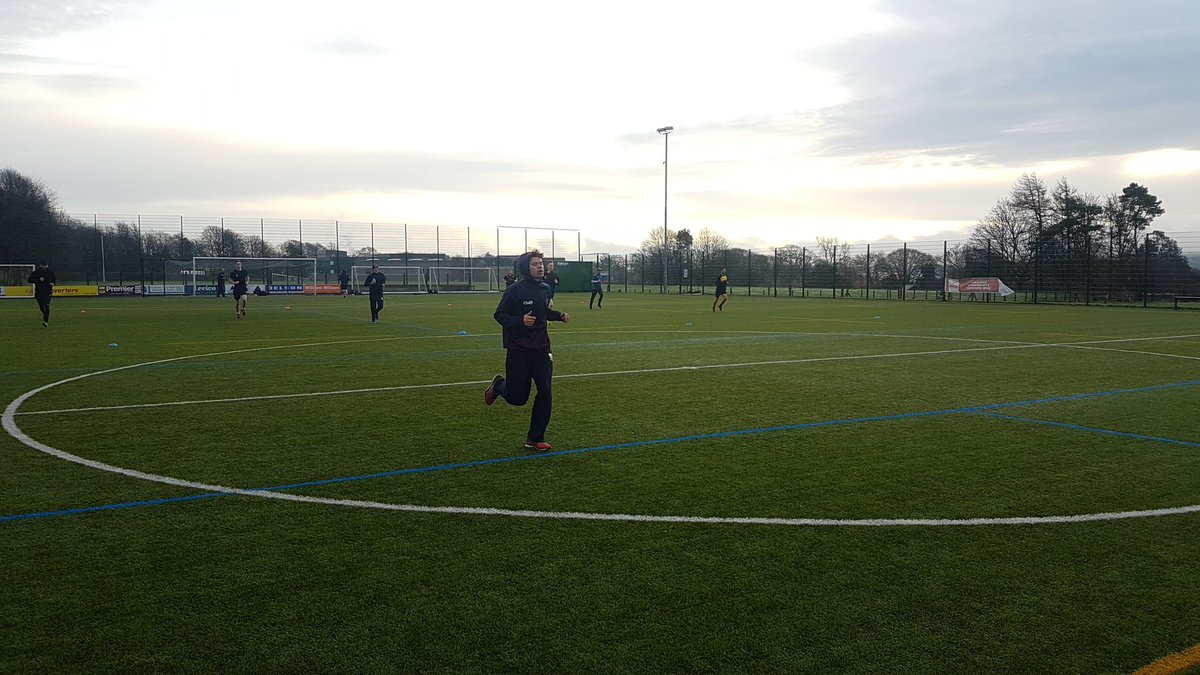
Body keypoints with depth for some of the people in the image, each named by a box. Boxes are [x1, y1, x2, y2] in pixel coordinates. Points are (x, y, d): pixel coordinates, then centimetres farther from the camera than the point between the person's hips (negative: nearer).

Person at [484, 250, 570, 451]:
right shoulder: (515, 290, -12)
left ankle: (535, 439, 10)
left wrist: (559, 316, 4)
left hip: (541, 350, 5)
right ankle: (498, 385, 38)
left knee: (545, 393, -3)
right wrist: (520, 321, -26)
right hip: (519, 351, -5)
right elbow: (499, 315, -9)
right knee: (517, 398, 3)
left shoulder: (545, 289, 7)